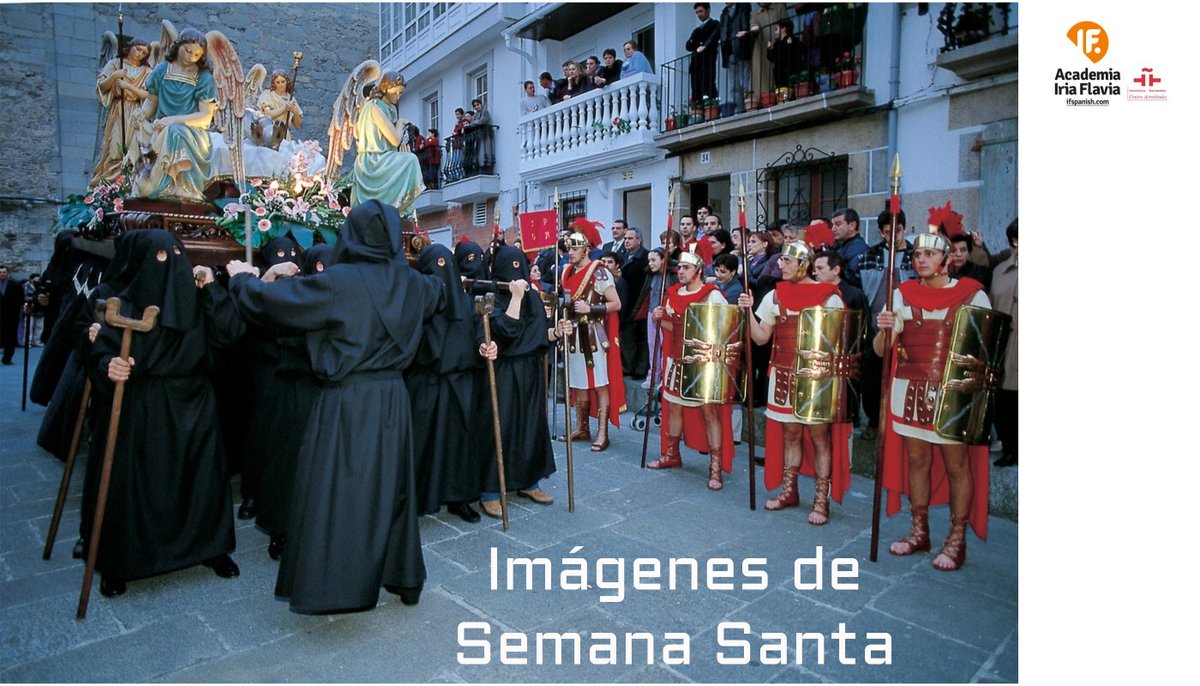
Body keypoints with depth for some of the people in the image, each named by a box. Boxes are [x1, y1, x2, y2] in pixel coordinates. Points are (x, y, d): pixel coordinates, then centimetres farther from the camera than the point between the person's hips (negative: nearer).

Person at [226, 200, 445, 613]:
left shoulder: (339, 281, -13)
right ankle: (402, 576, 27)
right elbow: (438, 292, 27)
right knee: (391, 484, 16)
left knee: (337, 489, 4)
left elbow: (271, 301, -9)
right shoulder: (410, 282, 4)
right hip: (392, 398, 6)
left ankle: (335, 585, 12)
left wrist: (242, 278, 10)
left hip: (347, 401, -6)